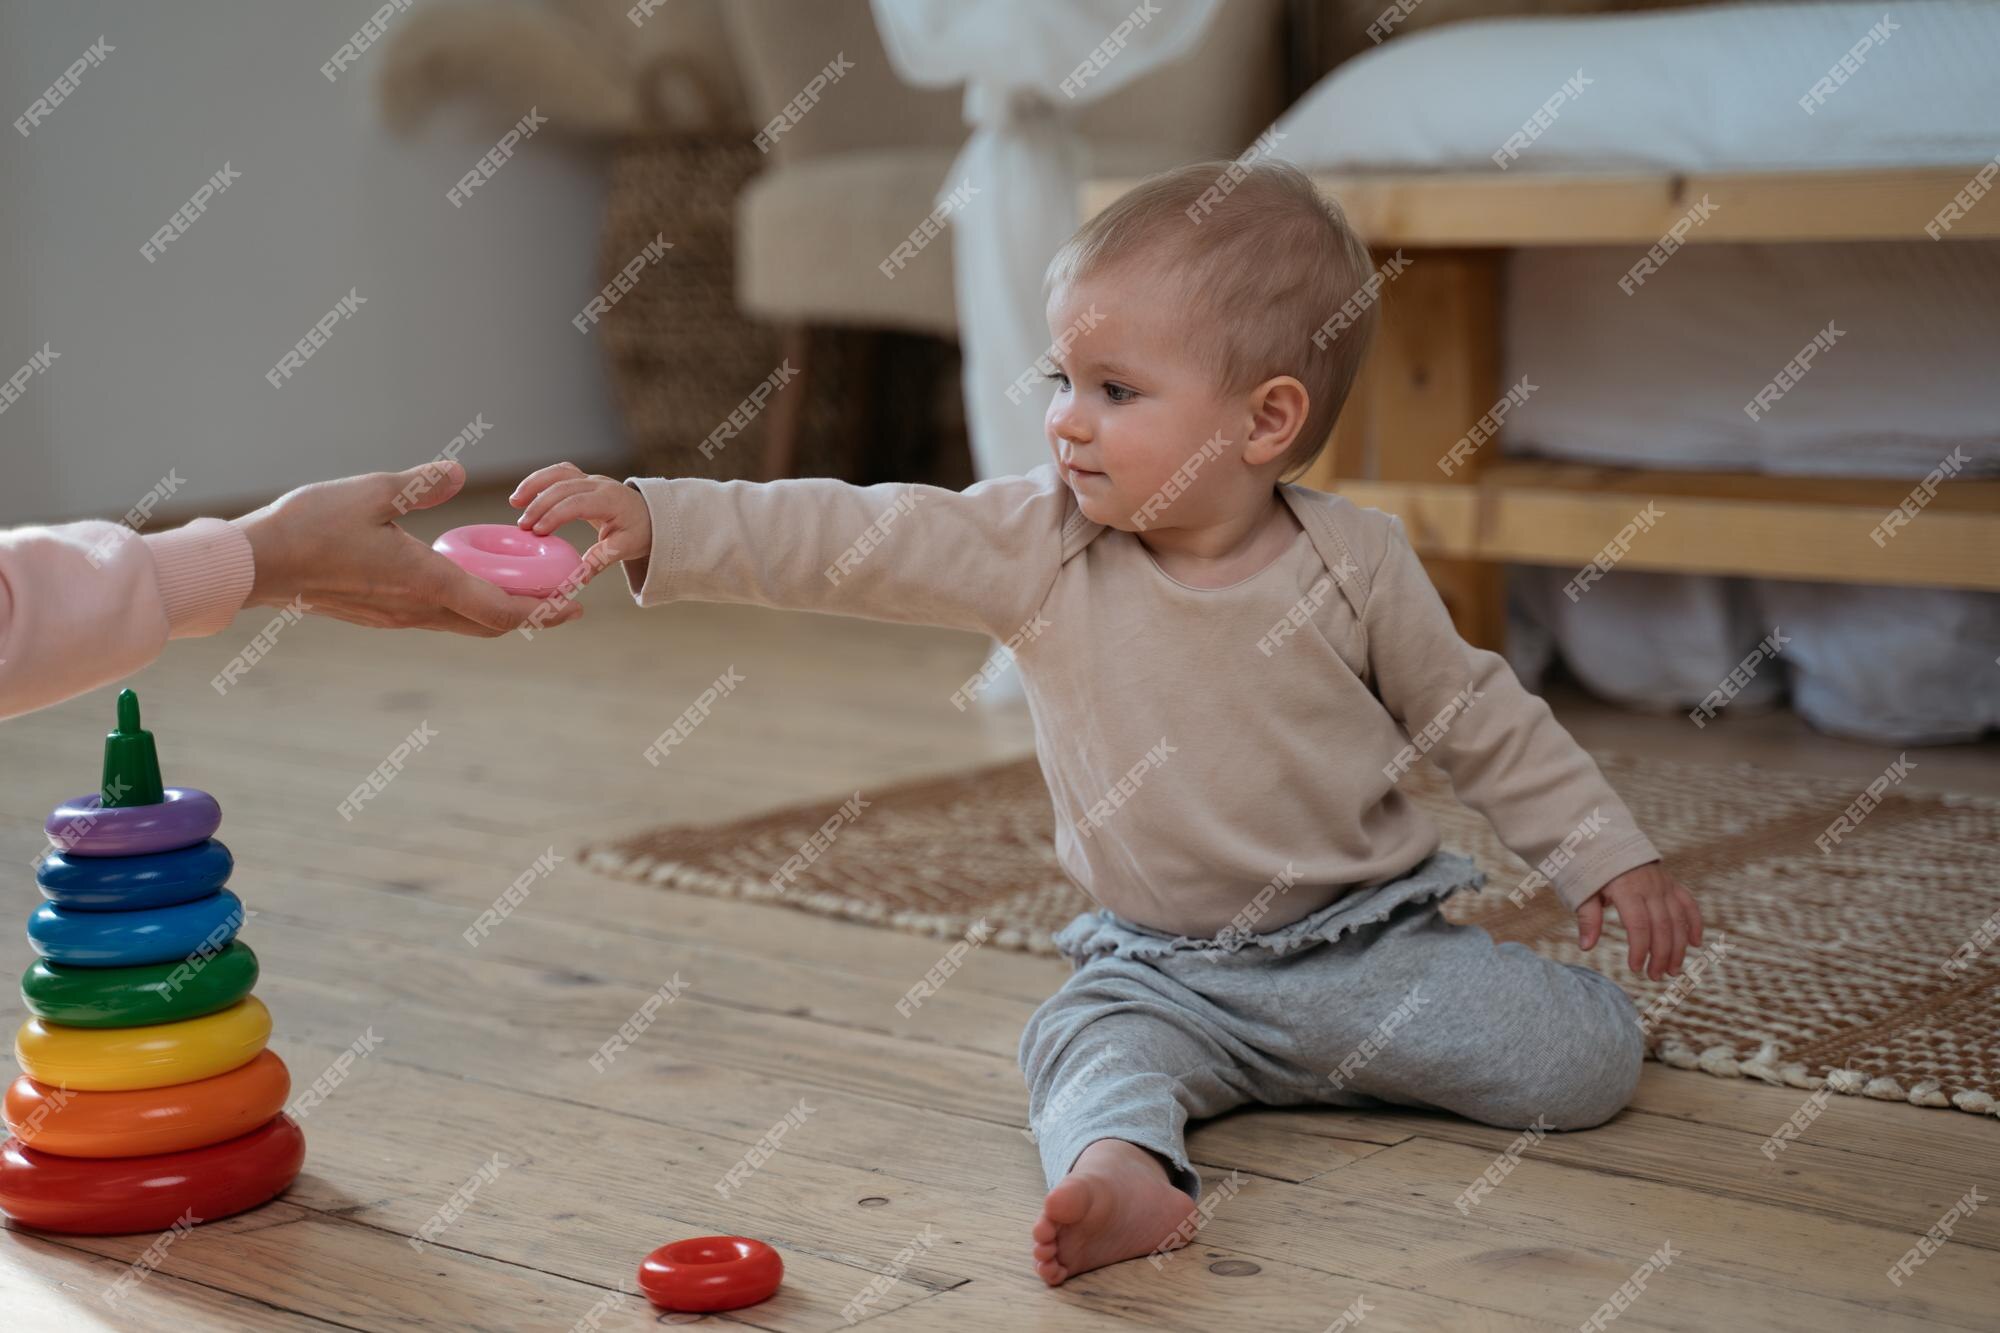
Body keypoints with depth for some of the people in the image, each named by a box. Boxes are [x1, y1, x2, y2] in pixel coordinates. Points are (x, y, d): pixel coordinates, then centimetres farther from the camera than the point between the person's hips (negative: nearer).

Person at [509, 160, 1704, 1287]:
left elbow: (1482, 720, 2)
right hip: (1166, 969, 0)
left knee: (1588, 1065, -12)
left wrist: (1609, 860, 0)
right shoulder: (1043, 546, -9)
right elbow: (856, 540, -19)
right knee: (1084, 1040, -28)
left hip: (1372, 935, 0)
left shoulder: (1355, 562, -10)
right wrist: (650, 520, -29)